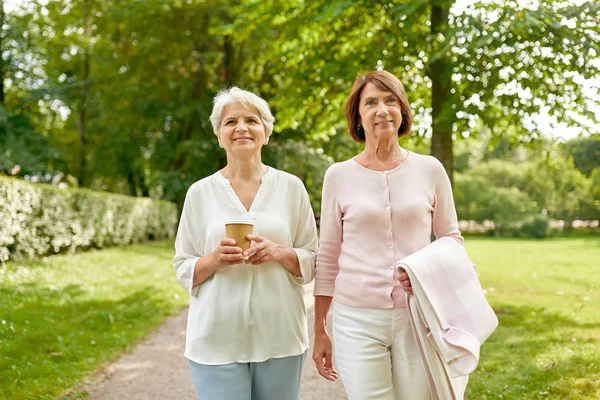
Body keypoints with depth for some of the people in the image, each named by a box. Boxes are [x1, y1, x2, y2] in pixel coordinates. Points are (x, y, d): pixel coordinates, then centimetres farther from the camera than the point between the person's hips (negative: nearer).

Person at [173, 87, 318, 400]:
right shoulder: (200, 192, 3)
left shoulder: (291, 187, 3)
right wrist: (214, 259, -14)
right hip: (217, 340, 0)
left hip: (279, 337, 1)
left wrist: (279, 252, -14)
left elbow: (312, 262, 6)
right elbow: (183, 270, 6)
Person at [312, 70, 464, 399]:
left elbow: (452, 239, 10)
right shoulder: (338, 175, 2)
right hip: (358, 320, -1)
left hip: (418, 316, 1)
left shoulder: (430, 170, 2)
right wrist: (319, 330, 7)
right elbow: (327, 258, 6)